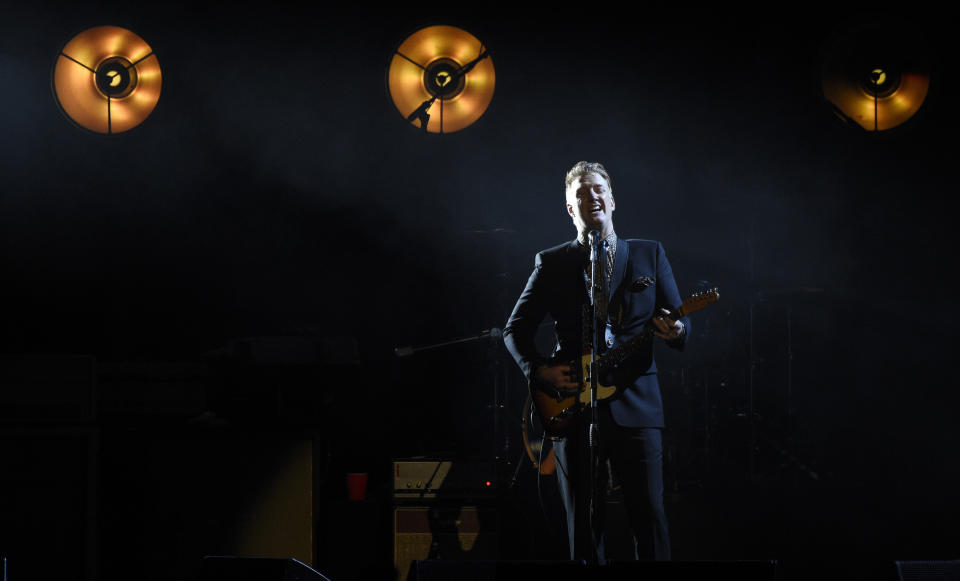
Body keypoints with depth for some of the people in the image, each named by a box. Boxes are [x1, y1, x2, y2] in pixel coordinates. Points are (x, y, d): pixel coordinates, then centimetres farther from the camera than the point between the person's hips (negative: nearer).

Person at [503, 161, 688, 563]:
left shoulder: (650, 255, 12)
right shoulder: (551, 264, 10)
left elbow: (680, 324, 10)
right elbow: (515, 330, 12)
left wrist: (674, 332, -14)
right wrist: (540, 371, -5)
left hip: (635, 406, 0)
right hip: (574, 408, 0)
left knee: (649, 518, -8)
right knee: (584, 526, 1)